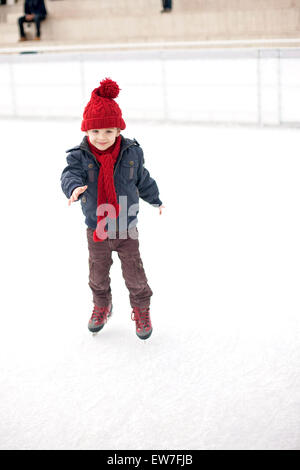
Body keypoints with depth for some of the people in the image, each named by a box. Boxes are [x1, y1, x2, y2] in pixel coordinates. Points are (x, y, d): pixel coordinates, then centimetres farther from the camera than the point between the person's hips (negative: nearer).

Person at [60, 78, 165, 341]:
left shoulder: (131, 153, -9)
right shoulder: (80, 156, -13)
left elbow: (143, 179, 8)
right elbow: (70, 175, -30)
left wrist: (156, 201, 22)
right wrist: (75, 187, -54)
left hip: (126, 228, 0)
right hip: (95, 230, 1)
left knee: (134, 274, 7)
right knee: (98, 274, 18)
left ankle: (141, 309, 31)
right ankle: (101, 306, 44)